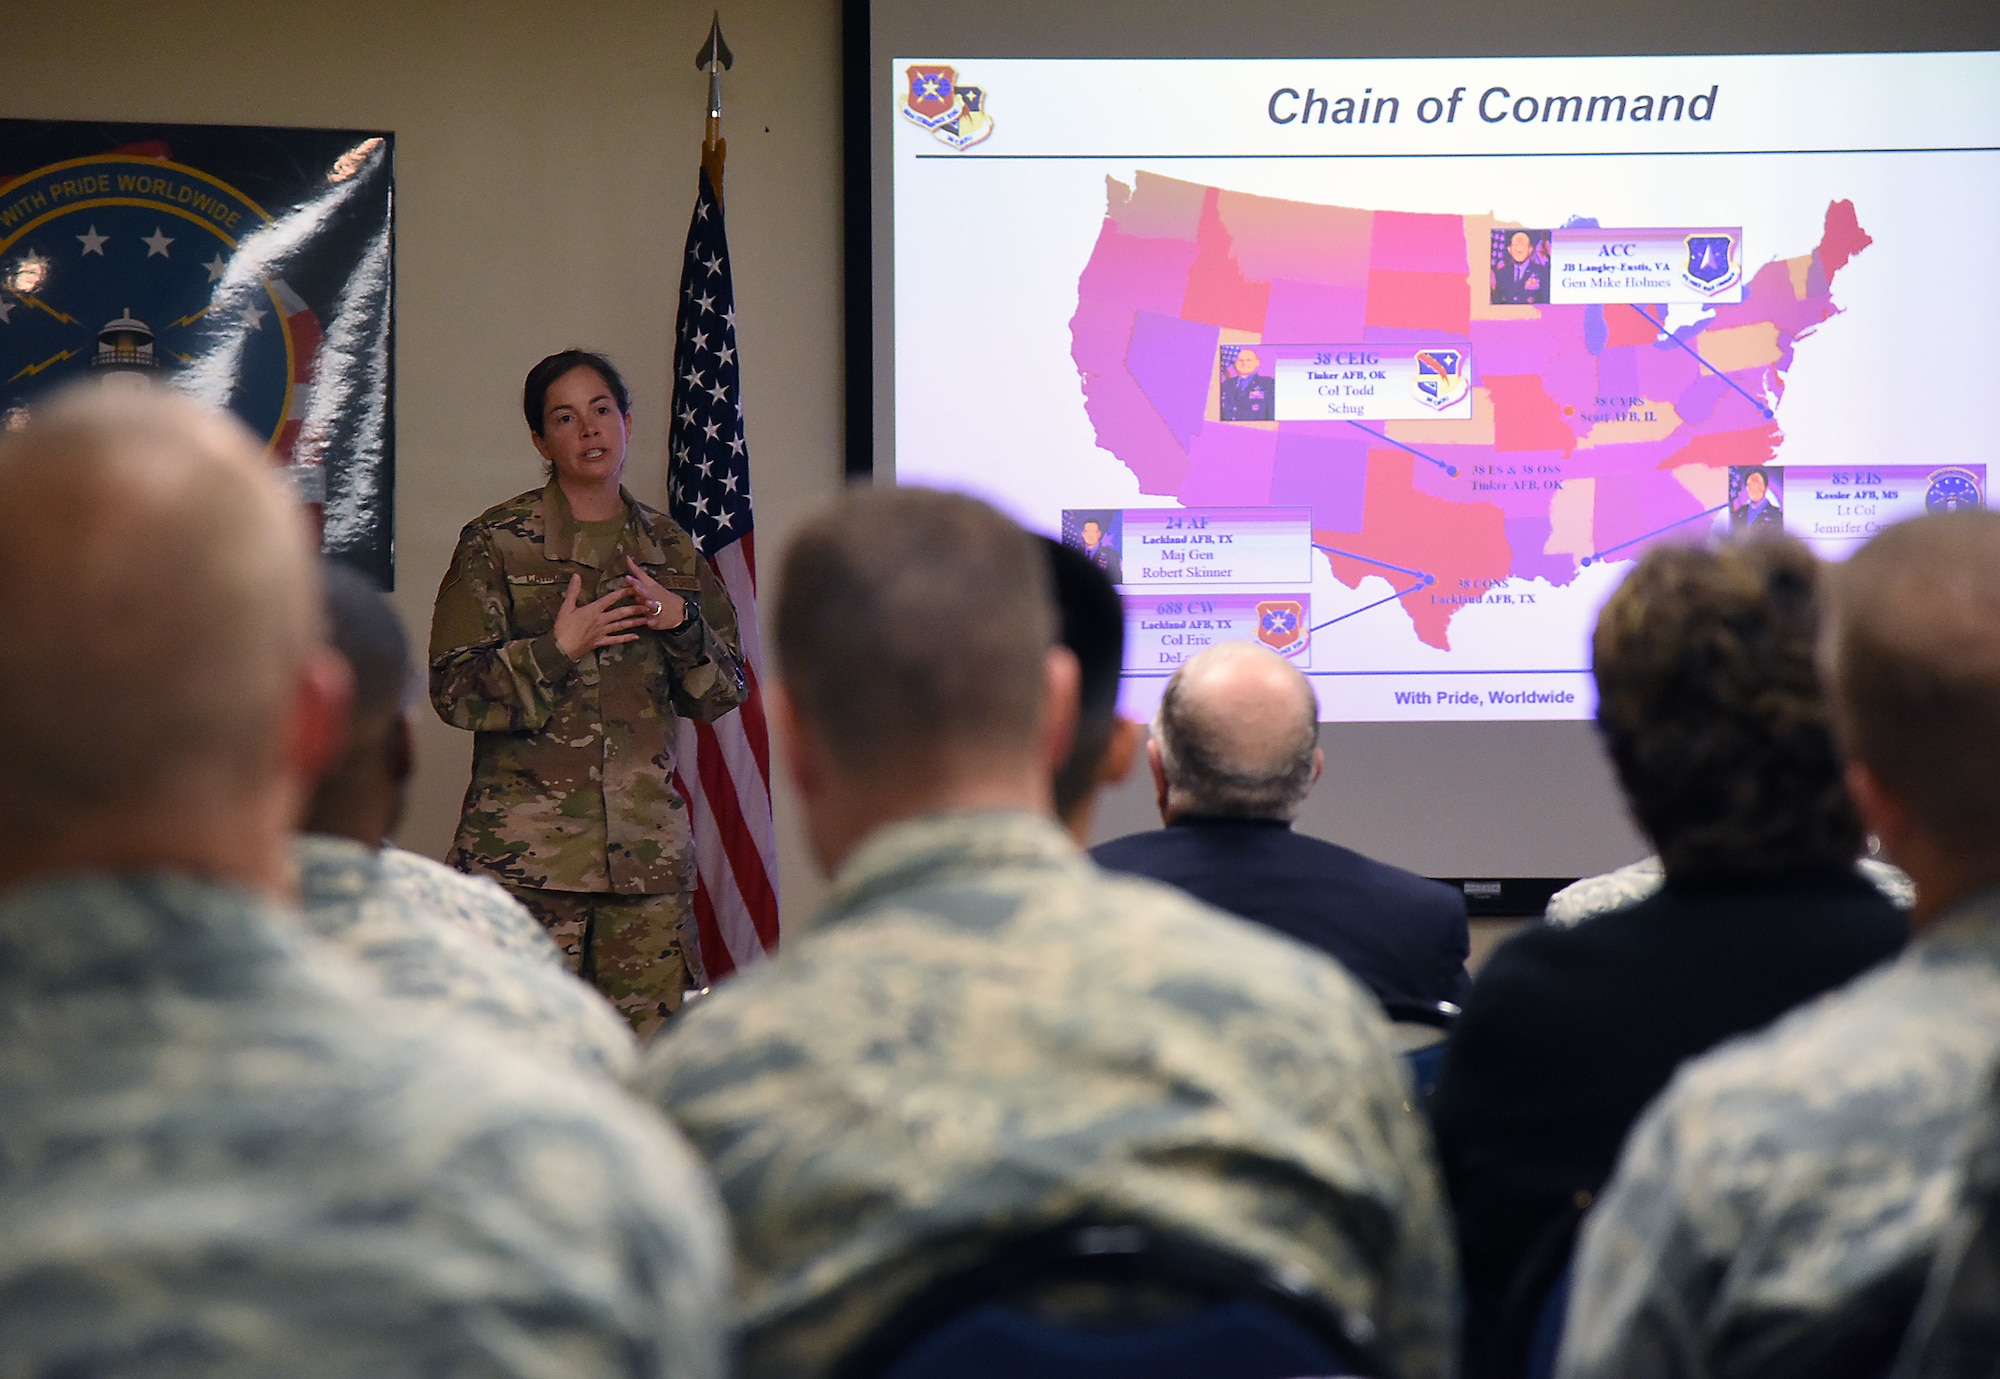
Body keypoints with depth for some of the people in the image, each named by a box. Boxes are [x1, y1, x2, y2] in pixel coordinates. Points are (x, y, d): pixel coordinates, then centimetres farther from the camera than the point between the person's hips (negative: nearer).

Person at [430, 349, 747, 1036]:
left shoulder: (670, 548, 13)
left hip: (648, 849, 3)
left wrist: (682, 624, -3)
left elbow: (721, 695, 16)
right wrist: (557, 650, -12)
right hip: (525, 850, -3)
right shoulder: (496, 542, 2)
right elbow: (453, 690, -1)